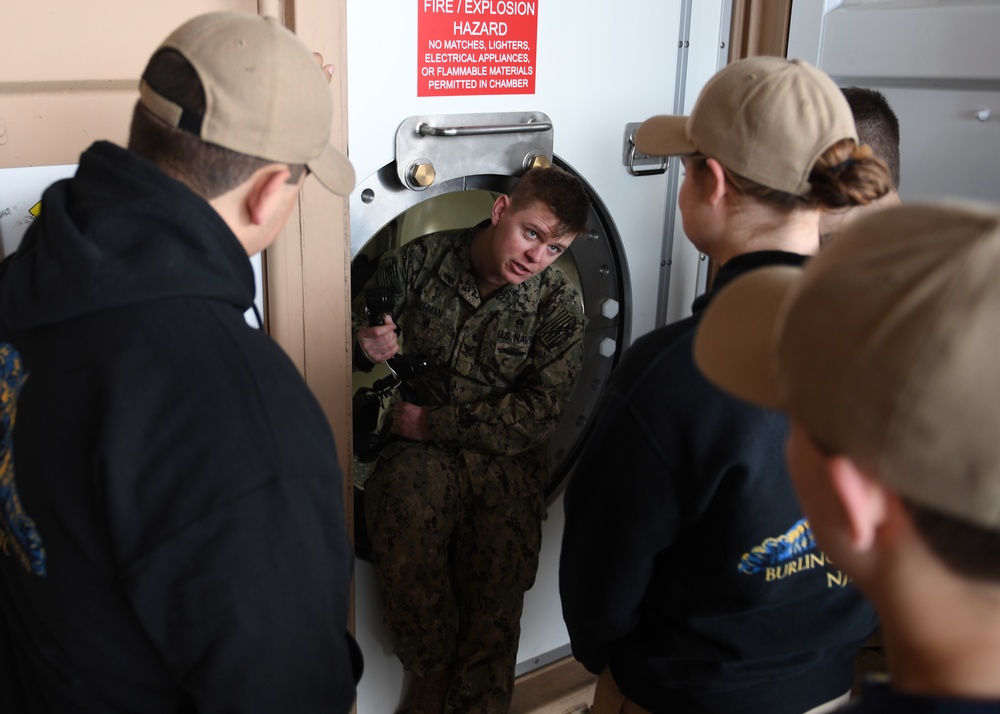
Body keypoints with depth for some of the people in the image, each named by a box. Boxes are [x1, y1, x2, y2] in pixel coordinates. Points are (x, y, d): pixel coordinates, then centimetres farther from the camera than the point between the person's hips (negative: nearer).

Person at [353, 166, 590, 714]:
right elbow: (356, 327, 12)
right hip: (417, 449, 1)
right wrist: (366, 345, -14)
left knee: (496, 594, -21)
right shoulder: (417, 263, -1)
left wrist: (433, 423, -13)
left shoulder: (559, 305, -3)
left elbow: (538, 412, -9)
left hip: (504, 459, 0)